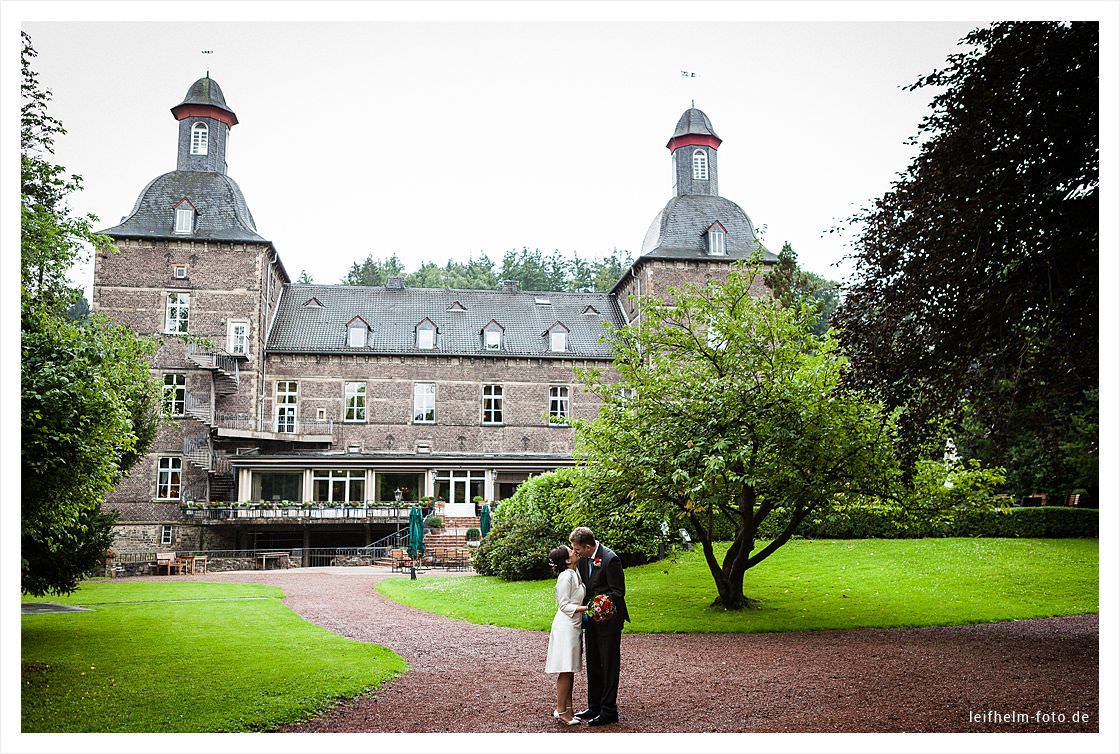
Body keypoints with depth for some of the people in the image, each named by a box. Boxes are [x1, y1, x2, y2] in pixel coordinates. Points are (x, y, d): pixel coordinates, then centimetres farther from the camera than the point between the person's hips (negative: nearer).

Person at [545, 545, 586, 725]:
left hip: (573, 626, 9)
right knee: (566, 670, -5)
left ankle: (567, 707, 18)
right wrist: (587, 608, -22)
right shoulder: (566, 577, -15)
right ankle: (561, 710, 1)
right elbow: (564, 605, -16)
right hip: (565, 627, -9)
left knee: (570, 670, 12)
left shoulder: (574, 575, 14)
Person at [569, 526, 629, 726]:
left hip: (608, 621, -8)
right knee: (593, 665, 16)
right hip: (592, 620, 8)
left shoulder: (610, 559, -21)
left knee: (609, 665, 1)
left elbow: (618, 592, -18)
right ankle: (594, 706, 28)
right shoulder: (583, 559, 3)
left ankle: (609, 711, 10)